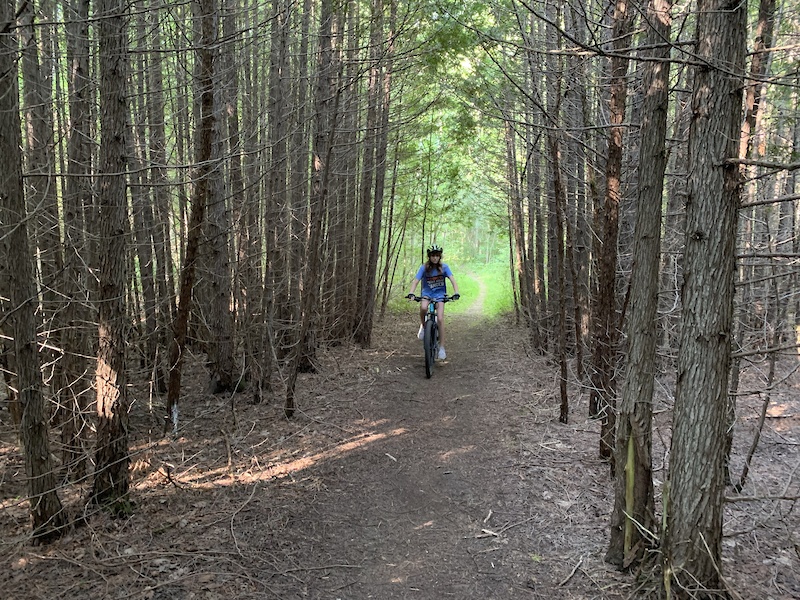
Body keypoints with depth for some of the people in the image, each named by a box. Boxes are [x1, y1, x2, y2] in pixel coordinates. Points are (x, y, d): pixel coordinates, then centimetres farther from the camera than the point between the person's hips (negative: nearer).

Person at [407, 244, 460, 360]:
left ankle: (441, 347, -5)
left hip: (439, 295, 0)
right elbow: (416, 281, -19)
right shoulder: (424, 268, -11)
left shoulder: (444, 267, -9)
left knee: (440, 319, -14)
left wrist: (456, 292, -34)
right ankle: (423, 326, -4)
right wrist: (411, 293, -37)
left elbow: (452, 280, -17)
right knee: (423, 307, -35)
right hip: (427, 294, 0)